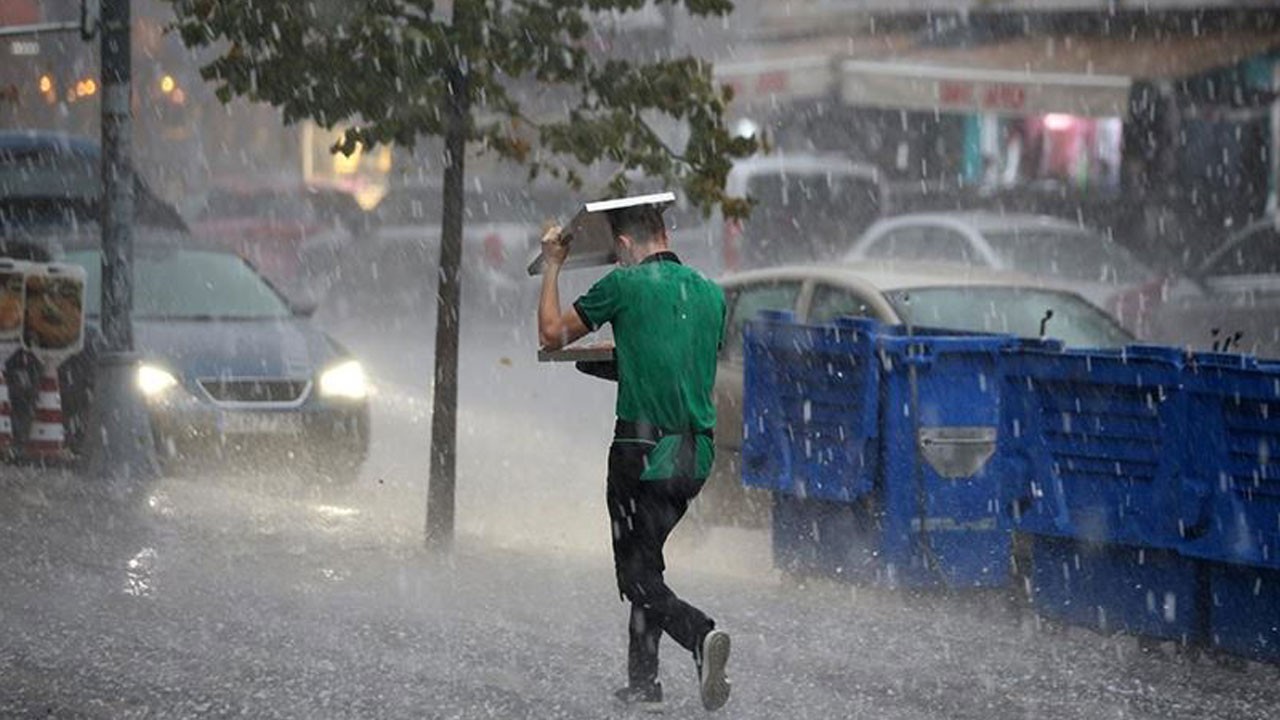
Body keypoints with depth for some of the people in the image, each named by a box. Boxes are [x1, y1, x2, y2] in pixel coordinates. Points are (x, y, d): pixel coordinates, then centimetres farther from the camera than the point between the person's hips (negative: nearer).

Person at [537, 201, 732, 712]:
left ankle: (701, 635, -28)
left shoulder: (625, 285, -7)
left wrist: (552, 266, 18)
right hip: (696, 455, 6)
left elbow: (551, 335, 4)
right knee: (646, 561, 20)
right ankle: (643, 683, 20)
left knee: (639, 578, -2)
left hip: (642, 450, -6)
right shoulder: (710, 292, 10)